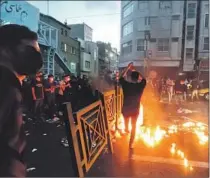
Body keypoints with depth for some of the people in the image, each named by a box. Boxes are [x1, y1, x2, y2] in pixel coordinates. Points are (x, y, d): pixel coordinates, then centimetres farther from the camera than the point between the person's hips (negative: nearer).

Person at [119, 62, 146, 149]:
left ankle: (126, 129, 60)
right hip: (135, 110, 0)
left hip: (126, 109, 1)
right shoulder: (140, 85, -16)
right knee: (134, 126, 15)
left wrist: (128, 68, 1)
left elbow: (121, 77, 0)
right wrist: (135, 70, 5)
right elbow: (143, 78, 5)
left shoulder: (126, 85, -19)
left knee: (126, 121, 32)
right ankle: (131, 143, 21)